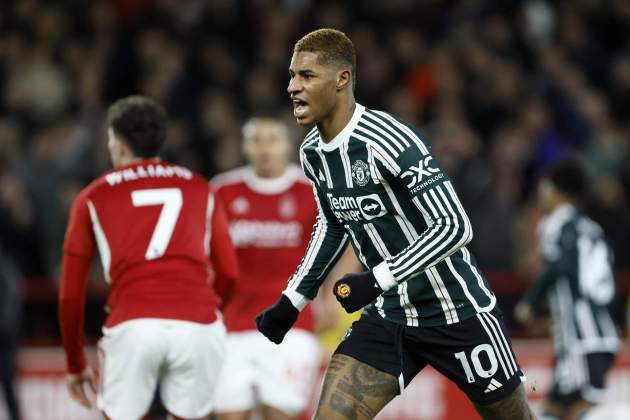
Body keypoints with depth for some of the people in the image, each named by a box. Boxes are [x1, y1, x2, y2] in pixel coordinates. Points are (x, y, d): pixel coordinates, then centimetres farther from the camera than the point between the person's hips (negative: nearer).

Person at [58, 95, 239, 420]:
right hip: (199, 325, 1)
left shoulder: (93, 198, 19)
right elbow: (229, 274, 16)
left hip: (132, 325, -1)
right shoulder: (200, 189, 23)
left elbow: (70, 294, 17)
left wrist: (75, 364, 28)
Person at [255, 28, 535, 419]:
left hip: (456, 310, -6)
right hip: (390, 314, 6)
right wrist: (293, 300, 15)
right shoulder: (313, 153, 1)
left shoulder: (389, 141, -24)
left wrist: (377, 280, -31)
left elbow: (455, 226, -26)